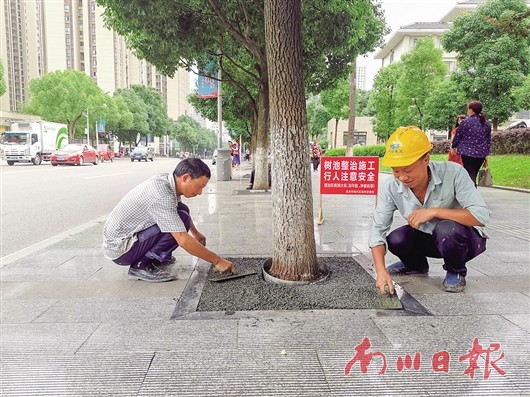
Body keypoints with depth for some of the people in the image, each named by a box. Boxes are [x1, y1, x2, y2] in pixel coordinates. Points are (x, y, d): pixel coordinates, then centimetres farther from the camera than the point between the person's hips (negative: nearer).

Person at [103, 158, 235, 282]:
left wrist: (195, 233, 30)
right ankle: (142, 265, -11)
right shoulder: (161, 196, -29)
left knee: (181, 211, 5)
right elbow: (183, 240, -31)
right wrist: (217, 261, -22)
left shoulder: (166, 179, -2)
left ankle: (155, 258, 12)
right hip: (119, 249, -9)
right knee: (182, 217, -22)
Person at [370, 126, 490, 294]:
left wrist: (434, 212, -36)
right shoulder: (391, 187, -21)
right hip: (428, 238, 4)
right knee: (395, 239, -23)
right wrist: (381, 271, -32)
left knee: (446, 229, -35)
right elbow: (378, 229, -20)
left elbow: (482, 215, -32)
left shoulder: (453, 173, -29)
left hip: (464, 238, -3)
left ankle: (456, 272, -2)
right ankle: (416, 265, 14)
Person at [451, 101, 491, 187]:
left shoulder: (465, 122, -9)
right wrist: (486, 154, 23)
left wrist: (453, 146, 20)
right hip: (481, 154, 5)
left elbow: (457, 137, 1)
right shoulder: (486, 124, 8)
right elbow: (489, 141, 13)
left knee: (470, 176, -5)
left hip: (467, 153, -5)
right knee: (473, 175, 17)